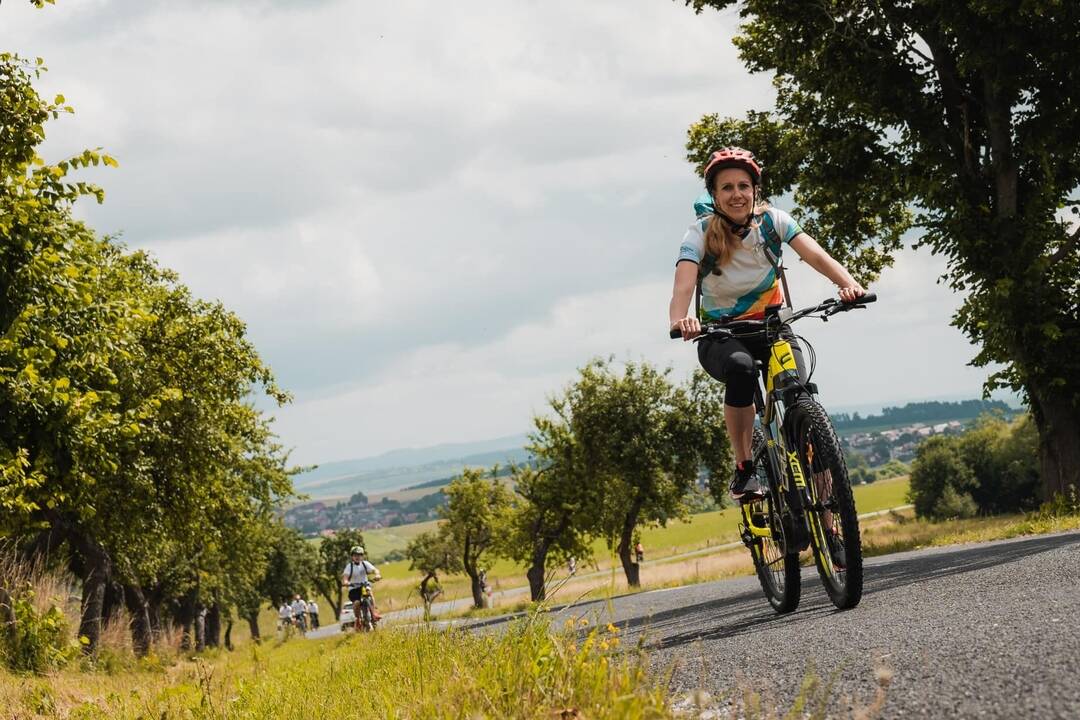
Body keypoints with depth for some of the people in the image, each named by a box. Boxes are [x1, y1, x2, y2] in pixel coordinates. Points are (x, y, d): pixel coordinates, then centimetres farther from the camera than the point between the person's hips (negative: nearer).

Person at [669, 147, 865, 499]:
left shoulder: (772, 221, -10)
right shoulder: (700, 233, -16)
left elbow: (816, 255, -25)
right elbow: (683, 286, -32)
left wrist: (849, 284, -45)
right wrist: (679, 321, -56)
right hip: (721, 335, -2)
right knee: (740, 367, -38)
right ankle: (744, 468, -19)